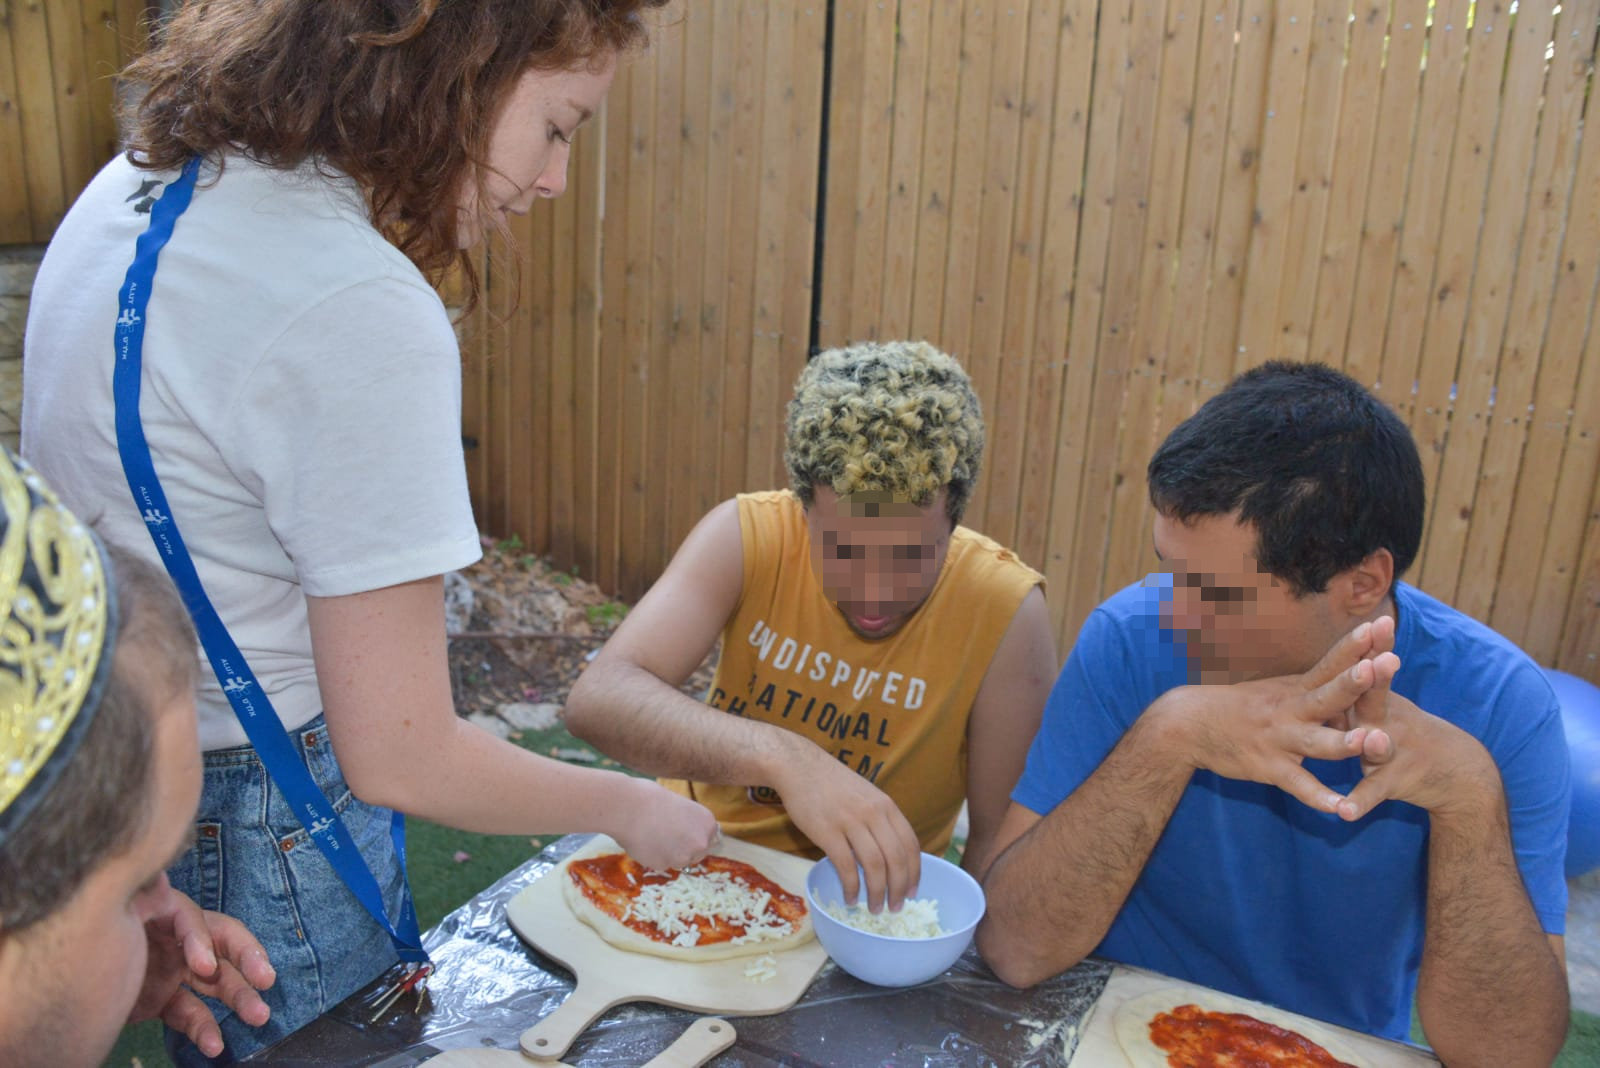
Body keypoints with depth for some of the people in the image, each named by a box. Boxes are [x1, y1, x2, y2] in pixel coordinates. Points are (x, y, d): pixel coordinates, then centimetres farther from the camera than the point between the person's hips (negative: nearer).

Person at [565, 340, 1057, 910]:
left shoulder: (1006, 615, -19)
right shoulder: (746, 534, -15)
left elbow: (1001, 843, -10)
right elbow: (596, 698, -25)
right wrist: (781, 756, -39)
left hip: (866, 903, -1)